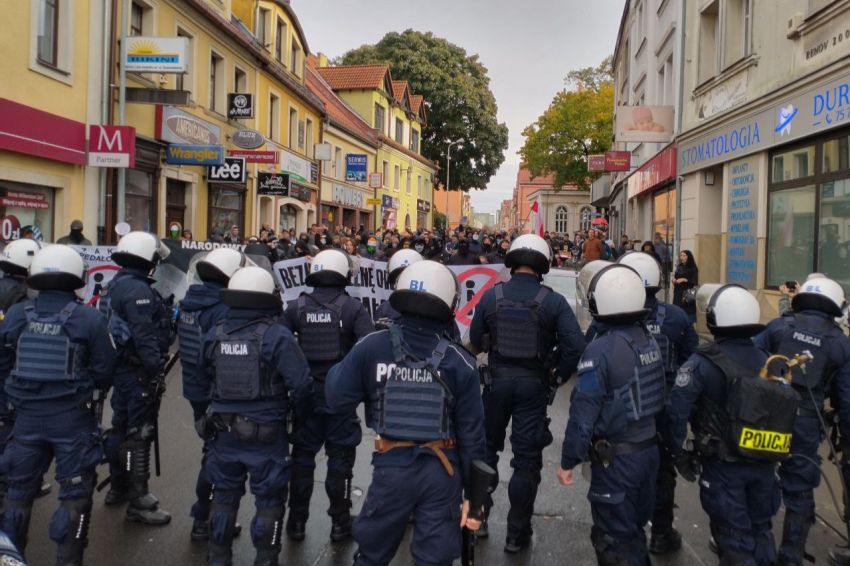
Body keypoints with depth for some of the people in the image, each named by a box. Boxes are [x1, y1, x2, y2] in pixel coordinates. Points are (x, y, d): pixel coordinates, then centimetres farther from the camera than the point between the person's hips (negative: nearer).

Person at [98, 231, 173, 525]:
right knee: (140, 433, -4)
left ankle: (118, 487, 34)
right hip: (138, 372, -10)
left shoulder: (115, 285, 13)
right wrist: (156, 370, -23)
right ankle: (139, 501, 3)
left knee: (121, 426, 20)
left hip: (120, 367, 10)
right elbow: (145, 336, -25)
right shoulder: (137, 289, -19)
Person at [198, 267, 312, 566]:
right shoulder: (276, 336, -18)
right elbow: (300, 383, -19)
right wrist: (299, 415, 0)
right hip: (266, 433, -4)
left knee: (224, 494, 21)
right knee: (269, 499, 11)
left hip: (223, 430, 5)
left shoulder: (214, 334, -2)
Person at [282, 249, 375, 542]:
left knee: (302, 456, 14)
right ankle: (339, 522, 18)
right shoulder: (353, 307, -9)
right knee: (340, 457, 10)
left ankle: (297, 521, 24)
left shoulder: (296, 306, -2)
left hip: (305, 393, 2)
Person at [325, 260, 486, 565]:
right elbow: (472, 432, -5)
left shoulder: (372, 347, -12)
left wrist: (339, 369, 15)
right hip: (441, 471, 0)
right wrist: (474, 492, 5)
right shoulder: (459, 361, -9)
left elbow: (337, 401, -5)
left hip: (391, 466, 0)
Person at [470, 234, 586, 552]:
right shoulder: (553, 301, -10)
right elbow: (576, 346, -16)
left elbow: (475, 341, 0)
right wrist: (559, 374, -1)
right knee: (527, 457, 8)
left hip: (497, 379, 2)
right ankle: (517, 533, 16)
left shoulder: (491, 296, -7)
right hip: (533, 383, -1)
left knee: (486, 448, 20)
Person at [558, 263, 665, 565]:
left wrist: (568, 461, -10)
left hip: (616, 458, -7)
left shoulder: (600, 350, -21)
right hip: (650, 449, 7)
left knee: (613, 538, 7)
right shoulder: (650, 341, 2)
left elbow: (583, 414, -18)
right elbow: (658, 397, 6)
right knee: (634, 527, 23)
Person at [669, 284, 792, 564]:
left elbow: (677, 409, -21)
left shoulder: (704, 362, -17)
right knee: (760, 528, 25)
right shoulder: (768, 361, -2)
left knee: (734, 536, 10)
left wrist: (679, 451, -8)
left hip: (724, 465, -5)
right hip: (764, 463, 5)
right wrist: (773, 451, 12)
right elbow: (786, 408, 0)